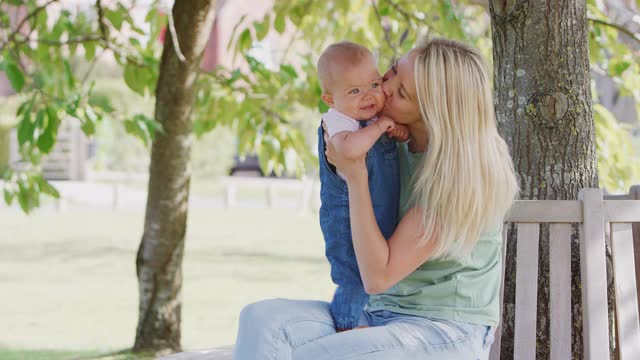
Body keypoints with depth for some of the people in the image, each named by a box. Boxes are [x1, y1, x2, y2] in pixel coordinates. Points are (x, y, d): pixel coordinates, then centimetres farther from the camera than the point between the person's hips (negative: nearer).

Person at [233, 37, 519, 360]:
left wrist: (355, 175, -19)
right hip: (383, 315, 8)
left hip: (447, 334, -8)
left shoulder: (462, 176, -18)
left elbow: (378, 276, -19)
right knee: (261, 320, -18)